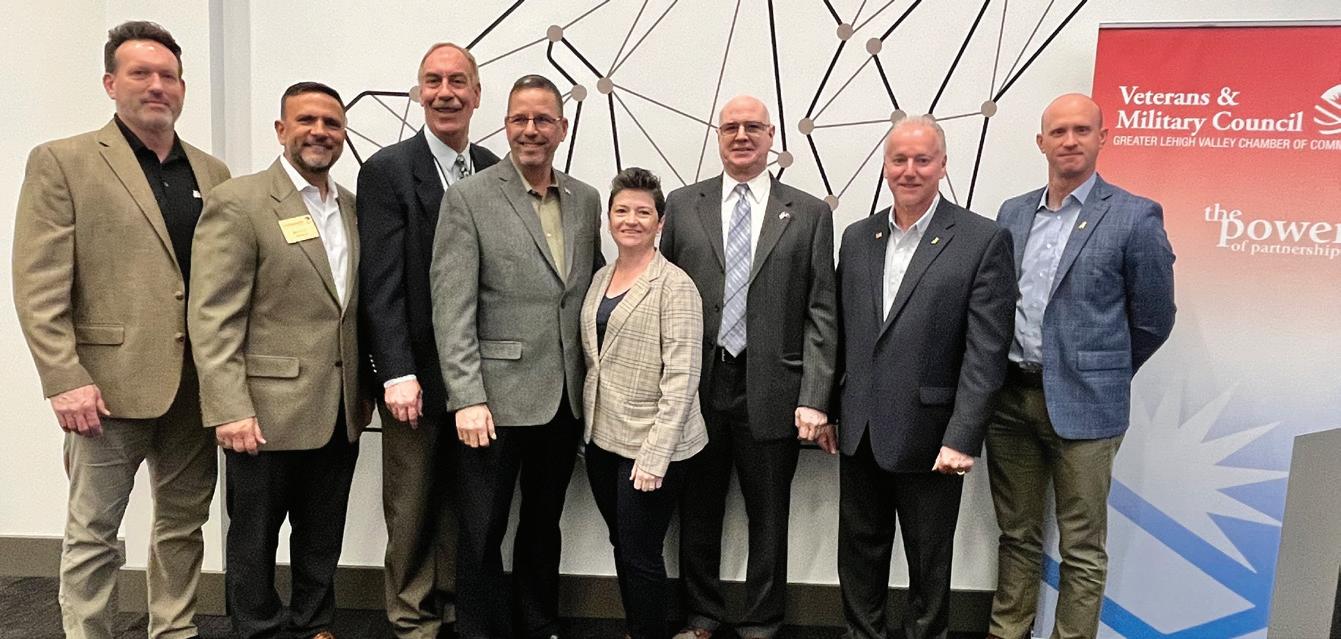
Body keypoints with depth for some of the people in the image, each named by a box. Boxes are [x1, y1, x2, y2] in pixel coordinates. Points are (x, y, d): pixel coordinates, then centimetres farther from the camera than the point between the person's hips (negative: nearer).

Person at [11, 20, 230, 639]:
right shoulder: (61, 162, -1)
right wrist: (65, 380, -14)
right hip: (110, 384, -4)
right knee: (93, 532, 7)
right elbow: (38, 287, -7)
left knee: (184, 523, 15)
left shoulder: (212, 172, 10)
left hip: (196, 386, 4)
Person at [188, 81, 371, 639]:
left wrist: (365, 387, 11)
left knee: (322, 539, 18)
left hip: (341, 411, 6)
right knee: (255, 538, 12)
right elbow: (213, 318, -13)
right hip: (268, 411, -5)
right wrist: (230, 410, -18)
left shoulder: (352, 207, 10)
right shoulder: (238, 202, -8)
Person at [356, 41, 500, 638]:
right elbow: (381, 282, -11)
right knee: (412, 508, 9)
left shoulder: (493, 170, 7)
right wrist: (397, 373, -17)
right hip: (417, 372, -4)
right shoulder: (387, 170, -5)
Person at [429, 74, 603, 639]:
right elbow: (452, 308, -11)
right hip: (497, 398, -4)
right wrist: (468, 398, -16)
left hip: (566, 397, 5)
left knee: (544, 523, 19)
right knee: (482, 533, 7)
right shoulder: (468, 199, -5)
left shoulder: (587, 200, 9)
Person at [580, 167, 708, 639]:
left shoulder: (674, 286, -13)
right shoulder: (601, 278, 9)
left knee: (641, 556, 3)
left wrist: (656, 454, -20)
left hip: (650, 445, -7)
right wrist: (589, 421, 9)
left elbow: (682, 377, -17)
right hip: (602, 438, 7)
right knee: (621, 547, 18)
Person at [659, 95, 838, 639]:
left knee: (768, 519, 12)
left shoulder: (809, 214, 3)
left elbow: (820, 314, -1)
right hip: (696, 389, 1)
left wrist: (814, 399, -8)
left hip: (771, 392, -1)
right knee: (697, 513, 14)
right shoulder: (682, 205, 6)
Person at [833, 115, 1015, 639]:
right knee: (859, 550, 18)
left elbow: (986, 350, -12)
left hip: (928, 435, -4)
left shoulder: (983, 240, -8)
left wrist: (963, 438, -17)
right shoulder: (857, 237, 7)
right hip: (859, 431, 4)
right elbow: (841, 332, 10)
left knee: (929, 561, 14)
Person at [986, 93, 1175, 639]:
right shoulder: (1012, 213, 9)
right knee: (1016, 534, 16)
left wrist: (1102, 376, 9)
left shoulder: (1135, 217, -5)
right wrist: (1003, 374, 12)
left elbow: (1152, 319, 1)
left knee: (1082, 550, 7)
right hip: (1009, 396, 5)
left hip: (1080, 403, -4)